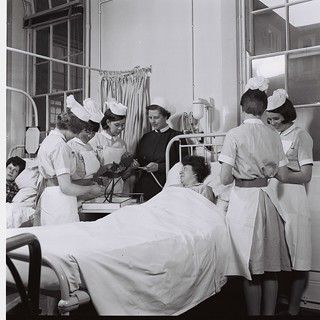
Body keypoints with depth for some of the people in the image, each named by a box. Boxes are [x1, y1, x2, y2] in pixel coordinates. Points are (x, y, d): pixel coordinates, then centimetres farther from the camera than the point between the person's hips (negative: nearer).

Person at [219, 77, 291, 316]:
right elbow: (282, 174, 7)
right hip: (269, 200, 4)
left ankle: (254, 313, 16)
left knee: (252, 269, 6)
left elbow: (225, 178, -12)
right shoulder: (274, 135, 2)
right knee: (271, 267, 14)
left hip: (244, 200, -4)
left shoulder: (235, 135, -10)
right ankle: (269, 312, 25)